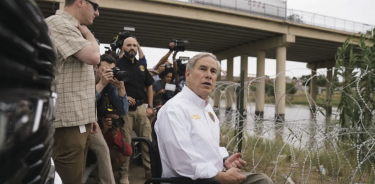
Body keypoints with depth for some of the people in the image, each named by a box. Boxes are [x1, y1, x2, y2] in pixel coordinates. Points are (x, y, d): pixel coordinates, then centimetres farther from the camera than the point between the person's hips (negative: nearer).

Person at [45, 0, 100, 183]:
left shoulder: (72, 28, 20)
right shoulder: (58, 23, -9)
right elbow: (93, 57, -23)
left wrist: (89, 116, 20)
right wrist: (88, 33, -2)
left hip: (78, 119, 10)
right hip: (67, 121, -9)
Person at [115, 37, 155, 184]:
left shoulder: (141, 66, 14)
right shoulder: (117, 64, -3)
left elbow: (149, 86, 19)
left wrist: (150, 106, 11)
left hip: (141, 108, 5)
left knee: (148, 140, 9)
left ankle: (150, 171, 23)